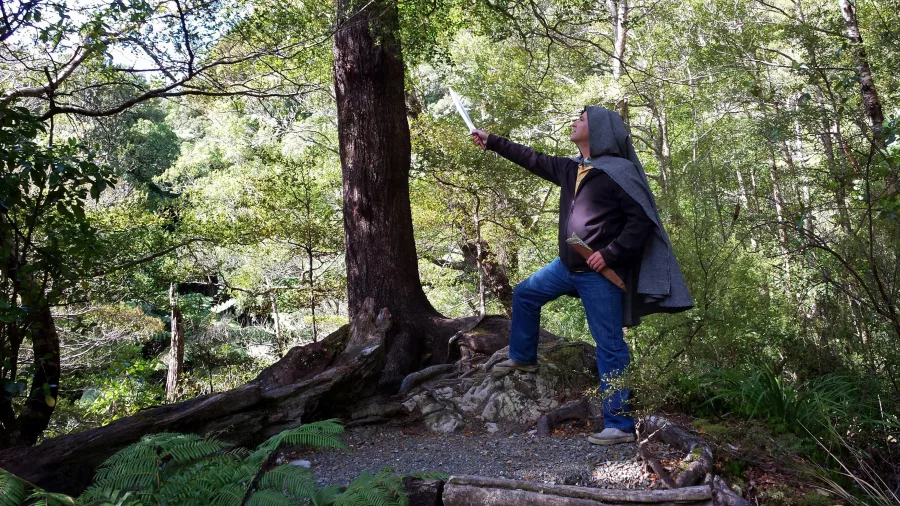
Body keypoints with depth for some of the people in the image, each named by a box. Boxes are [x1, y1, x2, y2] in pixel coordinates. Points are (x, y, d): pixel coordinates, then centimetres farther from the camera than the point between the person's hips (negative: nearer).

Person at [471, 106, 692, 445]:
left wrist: (611, 254, -22)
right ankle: (523, 358, 40)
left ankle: (620, 425, 3)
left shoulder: (620, 171, -13)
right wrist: (492, 142, 25)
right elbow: (533, 159, 21)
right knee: (525, 294, 21)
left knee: (610, 348, -4)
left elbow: (643, 218, -17)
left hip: (599, 274, -8)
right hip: (567, 265, 9)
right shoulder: (570, 168, 11)